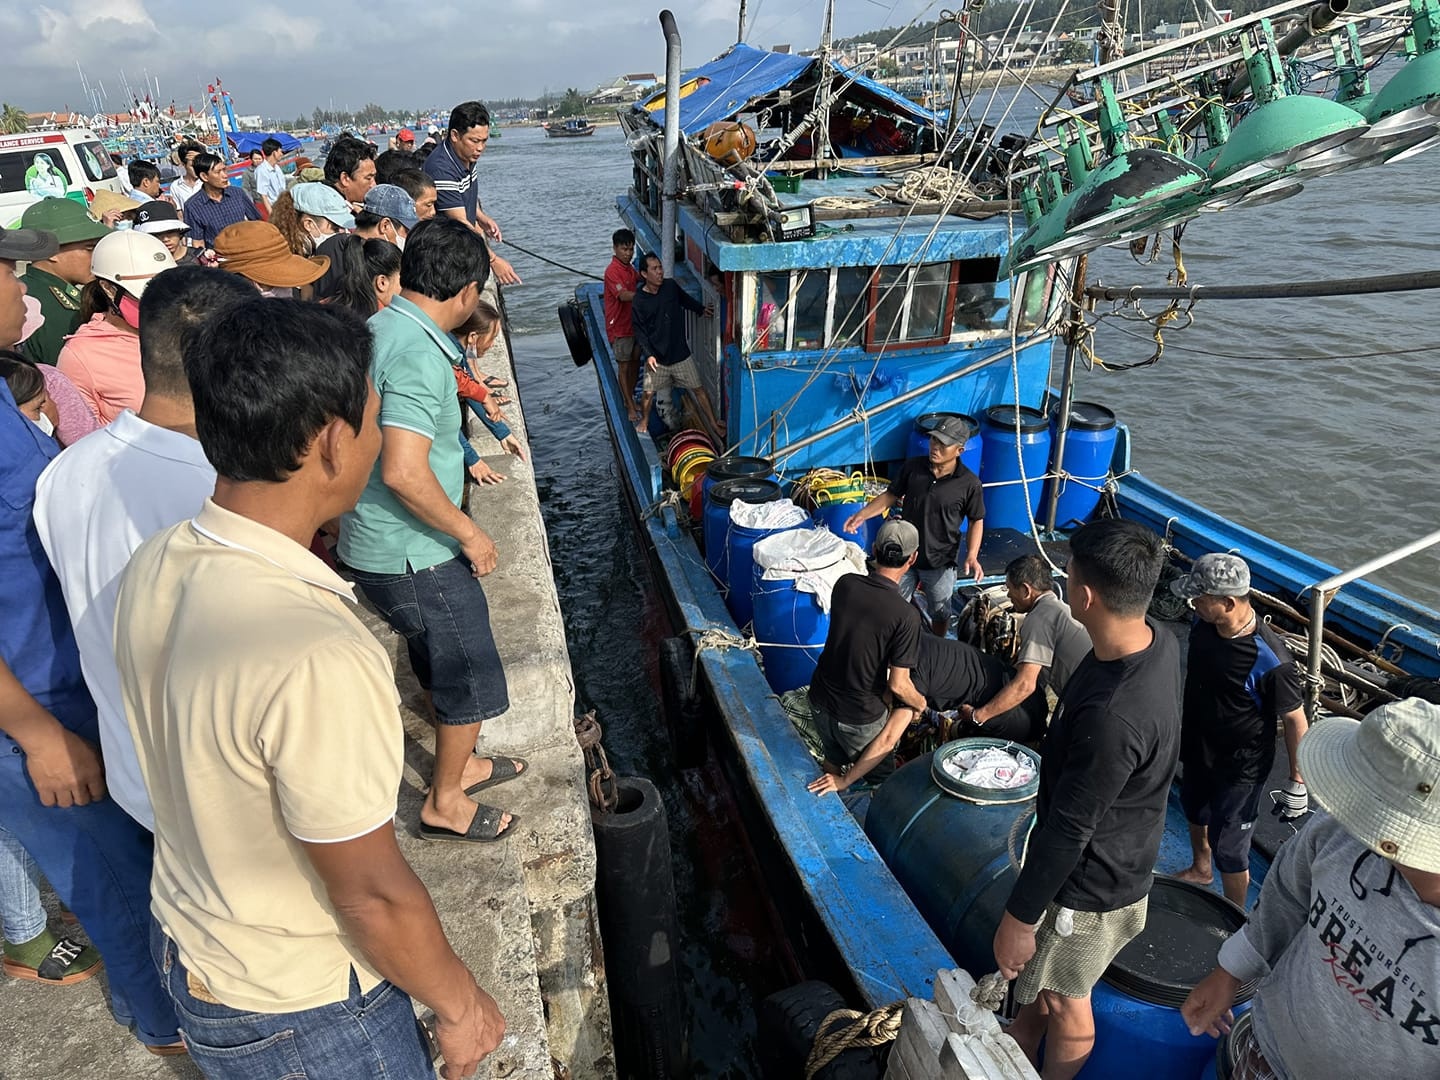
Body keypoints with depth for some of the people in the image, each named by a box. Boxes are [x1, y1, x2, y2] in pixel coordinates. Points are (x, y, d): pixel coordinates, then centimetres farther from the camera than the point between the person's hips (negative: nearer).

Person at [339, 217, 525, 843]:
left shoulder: (376, 329, 6)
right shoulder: (420, 353, -24)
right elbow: (403, 472, -32)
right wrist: (469, 533, -19)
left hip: (375, 547, 9)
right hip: (415, 557, -9)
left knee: (445, 667, 26)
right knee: (473, 679, 9)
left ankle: (459, 764, 45)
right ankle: (446, 804, 26)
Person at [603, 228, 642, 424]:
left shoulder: (630, 268, 6)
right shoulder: (612, 271, -20)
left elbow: (639, 279, 26)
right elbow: (624, 295, -32)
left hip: (634, 323, 8)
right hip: (619, 327, -8)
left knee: (634, 363, 16)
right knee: (624, 367, 1)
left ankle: (631, 399, 32)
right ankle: (630, 407, 9)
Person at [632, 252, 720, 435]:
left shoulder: (671, 285, -5)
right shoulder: (639, 301, -13)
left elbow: (685, 298, 19)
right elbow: (640, 331, -9)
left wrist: (701, 309, 14)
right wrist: (648, 354, -18)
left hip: (680, 352, 2)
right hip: (656, 357, -2)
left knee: (699, 389, 5)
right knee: (648, 393, 10)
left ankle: (714, 425, 16)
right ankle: (644, 421, 37)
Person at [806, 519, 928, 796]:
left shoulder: (845, 585, -10)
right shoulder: (906, 616, -25)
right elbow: (898, 685, -21)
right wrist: (920, 703, 2)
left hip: (820, 700, 5)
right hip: (859, 717, -5)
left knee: (834, 762, 28)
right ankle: (844, 781, 13)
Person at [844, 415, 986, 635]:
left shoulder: (969, 483, -16)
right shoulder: (913, 467, -9)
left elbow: (976, 521, -6)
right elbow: (890, 495, 1)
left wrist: (972, 556, -20)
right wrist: (862, 514, -14)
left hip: (940, 562, -2)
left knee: (940, 614, 19)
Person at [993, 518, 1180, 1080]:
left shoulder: (1110, 718, -41)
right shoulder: (1159, 640, -12)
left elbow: (1067, 831, -30)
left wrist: (1019, 917, -17)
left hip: (1090, 884, -9)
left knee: (1062, 997, 20)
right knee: (1037, 971, 31)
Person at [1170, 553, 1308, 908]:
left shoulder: (1270, 661, -34)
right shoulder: (1203, 623, -14)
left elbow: (1295, 719, -21)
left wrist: (1297, 781, -12)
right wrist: (1184, 724, 18)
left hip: (1241, 771, -7)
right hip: (1197, 748, 7)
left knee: (1228, 850, 8)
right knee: (1194, 810, 30)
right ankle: (1200, 869, 60)